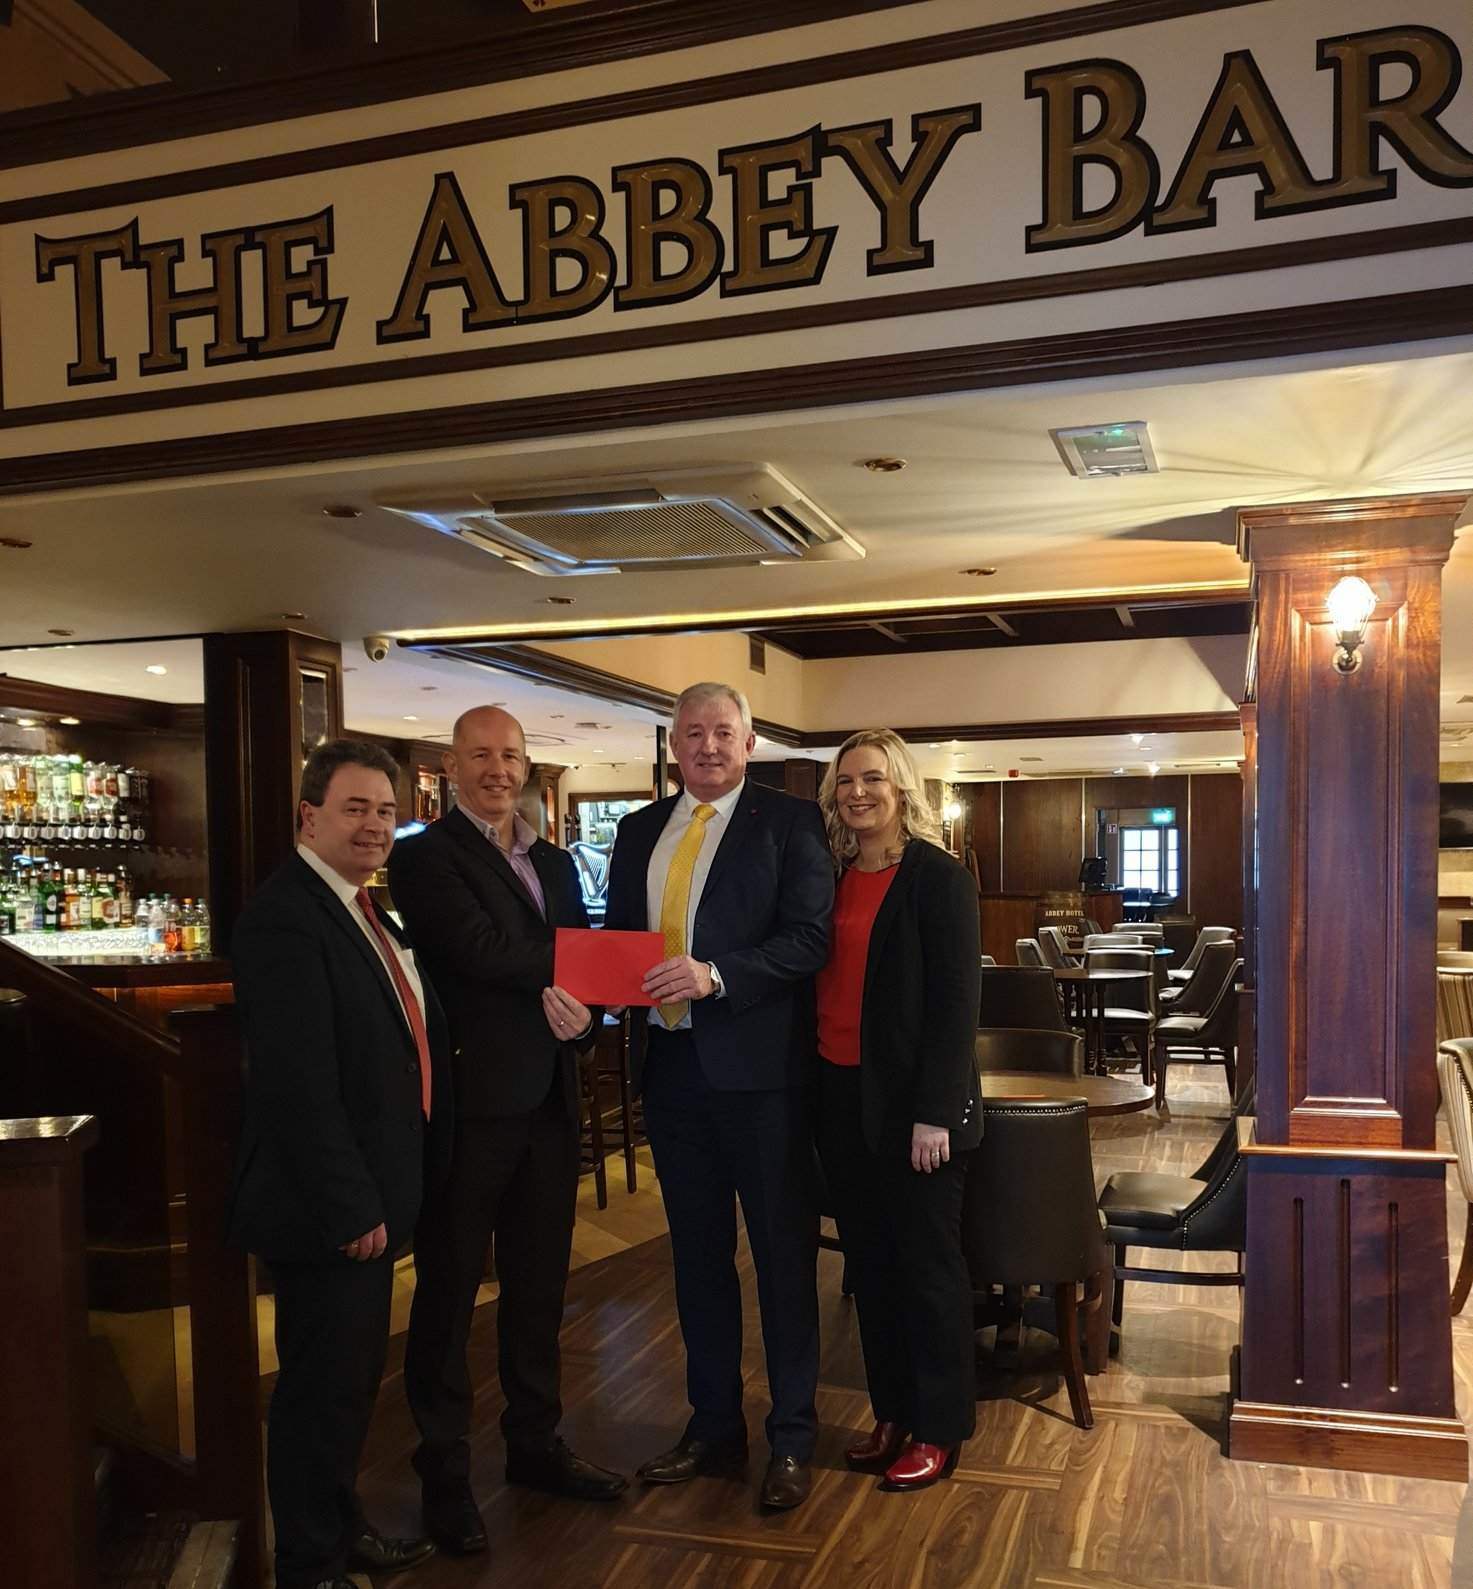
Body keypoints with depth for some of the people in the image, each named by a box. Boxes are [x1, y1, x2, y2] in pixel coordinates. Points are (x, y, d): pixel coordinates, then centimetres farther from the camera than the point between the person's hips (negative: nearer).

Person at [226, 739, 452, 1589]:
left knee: (355, 1377, 21)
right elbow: (298, 1083, -25)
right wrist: (350, 1207, -22)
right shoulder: (285, 918, -20)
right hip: (329, 1209, -10)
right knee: (324, 1387, 4)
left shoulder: (363, 910, 11)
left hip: (368, 1199, 10)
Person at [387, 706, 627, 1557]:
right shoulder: (425, 857, -7)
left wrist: (584, 1008, -12)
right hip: (469, 1099, -6)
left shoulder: (556, 862, 15)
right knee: (449, 1289, 7)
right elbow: (479, 949, -21)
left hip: (550, 1099, 6)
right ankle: (445, 1472, 20)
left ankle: (535, 1443, 32)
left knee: (540, 1284, 16)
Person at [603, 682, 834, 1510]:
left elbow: (808, 936, -13)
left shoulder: (790, 819, -5)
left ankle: (792, 1439, 21)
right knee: (698, 1252, 16)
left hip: (758, 1064, -5)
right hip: (670, 1060, 6)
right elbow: (618, 934, 16)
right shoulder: (640, 830, 12)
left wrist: (716, 974, -25)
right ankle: (714, 1426, 31)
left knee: (784, 1253, 7)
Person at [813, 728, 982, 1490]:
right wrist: (814, 1097, 4)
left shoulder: (938, 877, -8)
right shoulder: (832, 878, 8)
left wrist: (934, 1113, -16)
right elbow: (822, 983, 10)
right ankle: (892, 1414, 29)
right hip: (842, 1098, 6)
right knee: (868, 1264, 14)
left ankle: (938, 1429, 21)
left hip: (911, 1104, -6)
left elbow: (957, 1000, -12)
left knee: (927, 1264, 6)